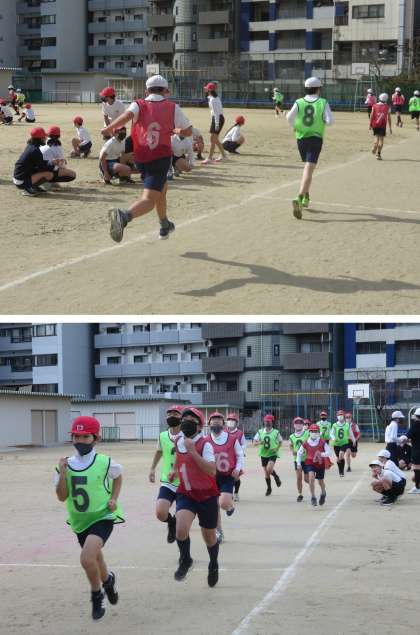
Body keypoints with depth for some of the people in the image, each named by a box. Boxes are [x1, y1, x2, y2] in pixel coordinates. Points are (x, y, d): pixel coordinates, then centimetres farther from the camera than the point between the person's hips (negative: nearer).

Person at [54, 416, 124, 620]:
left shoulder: (105, 463, -11)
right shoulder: (66, 464, -5)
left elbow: (118, 476, 11)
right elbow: (62, 497, -6)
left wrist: (114, 498, -1)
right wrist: (62, 473, -18)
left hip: (102, 517, -4)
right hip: (80, 521, 4)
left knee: (87, 558, -25)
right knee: (95, 559, 20)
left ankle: (97, 596, 1)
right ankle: (107, 580, 56)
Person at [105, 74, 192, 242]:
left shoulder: (138, 105, 5)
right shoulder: (172, 107, 5)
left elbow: (126, 116, -17)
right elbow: (188, 131, 8)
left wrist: (108, 129, -7)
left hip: (141, 159, 4)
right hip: (161, 158, -4)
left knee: (161, 187, 31)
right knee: (149, 200, -13)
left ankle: (165, 226, 48)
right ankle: (125, 216, -44)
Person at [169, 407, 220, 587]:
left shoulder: (205, 445, -18)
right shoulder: (179, 442, 0)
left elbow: (212, 471, -31)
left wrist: (192, 451, -34)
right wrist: (175, 470, 13)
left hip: (206, 496, -3)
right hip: (185, 494, 3)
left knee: (209, 535, 13)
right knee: (181, 529, -22)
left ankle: (213, 565, 43)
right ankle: (185, 561, 6)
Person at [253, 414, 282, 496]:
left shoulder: (276, 432, -2)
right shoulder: (260, 432, 3)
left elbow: (280, 441, 10)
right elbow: (254, 442, 3)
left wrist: (277, 448, -8)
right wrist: (259, 442, -19)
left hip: (272, 454, -3)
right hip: (263, 454, 3)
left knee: (269, 469, -25)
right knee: (266, 473, 8)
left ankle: (276, 477, 7)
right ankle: (269, 488, 27)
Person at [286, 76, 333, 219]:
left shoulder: (299, 102, 0)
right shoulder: (323, 103, -4)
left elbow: (290, 117, -14)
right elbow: (329, 121, -12)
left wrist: (294, 125, 5)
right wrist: (322, 121, 9)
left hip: (301, 139, 4)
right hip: (316, 139, -4)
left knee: (308, 167, 26)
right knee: (309, 170, -12)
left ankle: (306, 197, 31)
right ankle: (299, 199, -31)